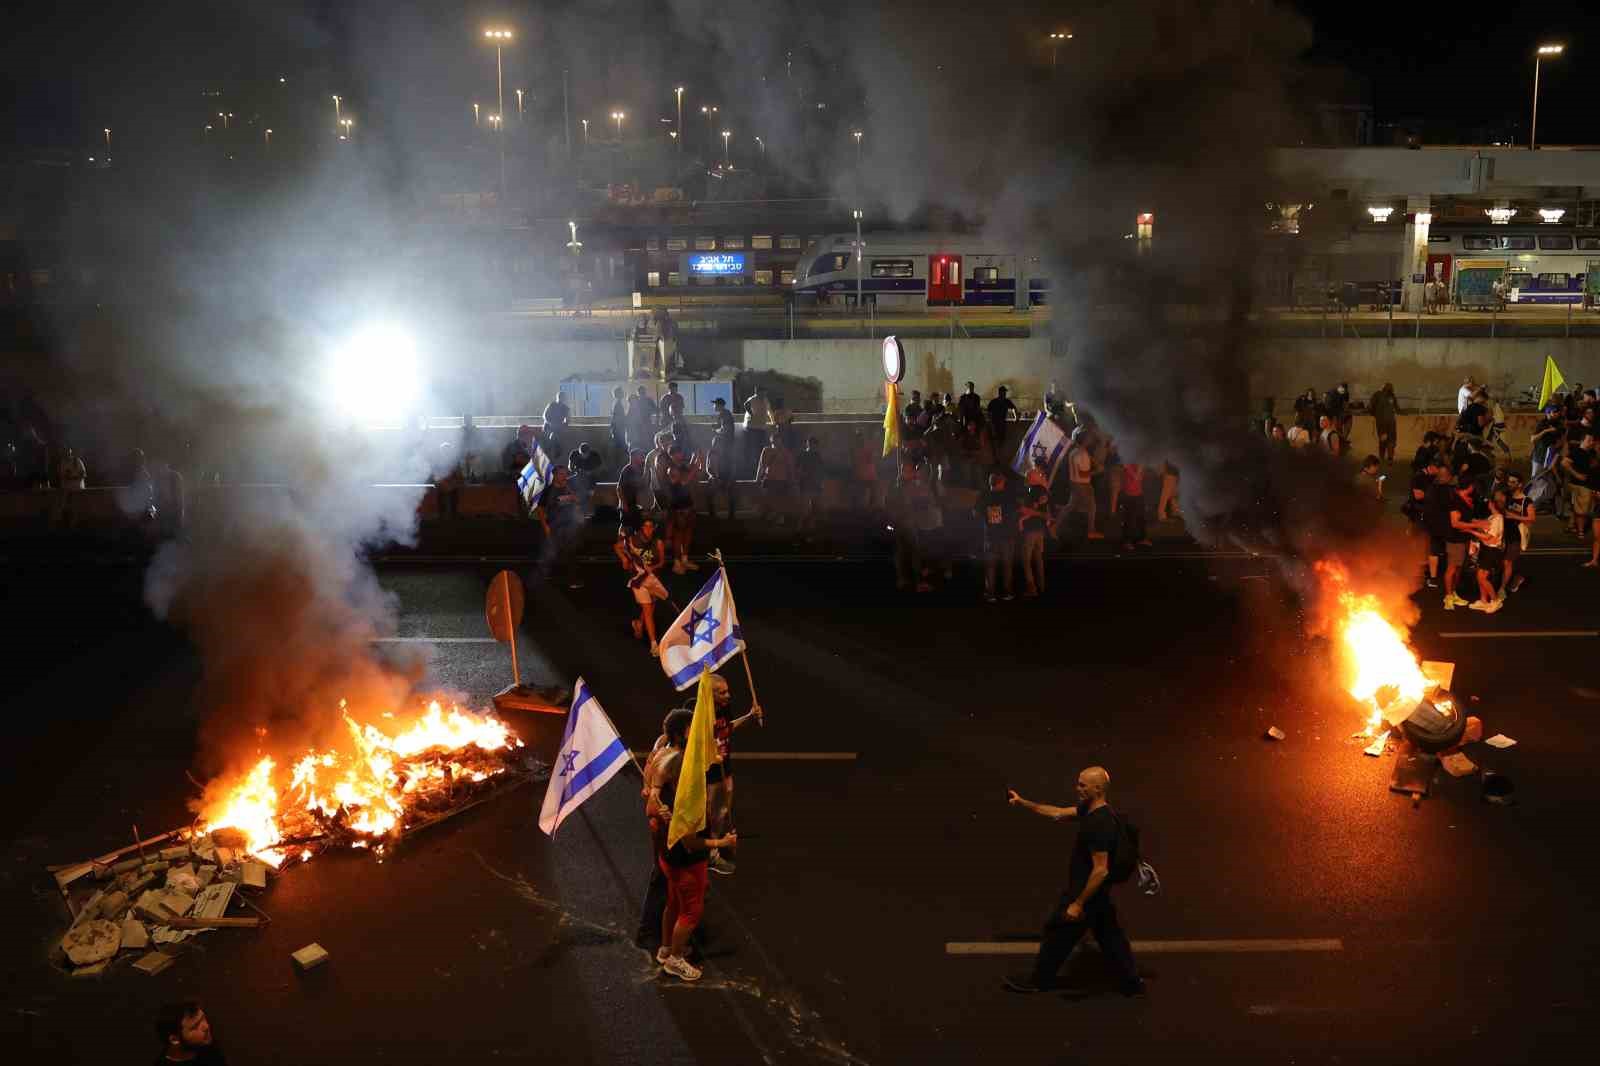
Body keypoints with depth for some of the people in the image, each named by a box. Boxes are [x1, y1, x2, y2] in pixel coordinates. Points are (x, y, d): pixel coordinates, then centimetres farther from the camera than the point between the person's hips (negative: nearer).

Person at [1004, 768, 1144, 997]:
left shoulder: (1100, 825, -30)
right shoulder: (1090, 810, 1)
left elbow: (1101, 870, -29)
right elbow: (1058, 814, 14)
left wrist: (1078, 903, -24)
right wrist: (1023, 803, 10)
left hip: (1087, 892, -9)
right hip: (1098, 893, 9)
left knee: (1058, 934, 9)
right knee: (1110, 936, 18)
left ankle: (1038, 981, 26)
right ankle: (1132, 983, 26)